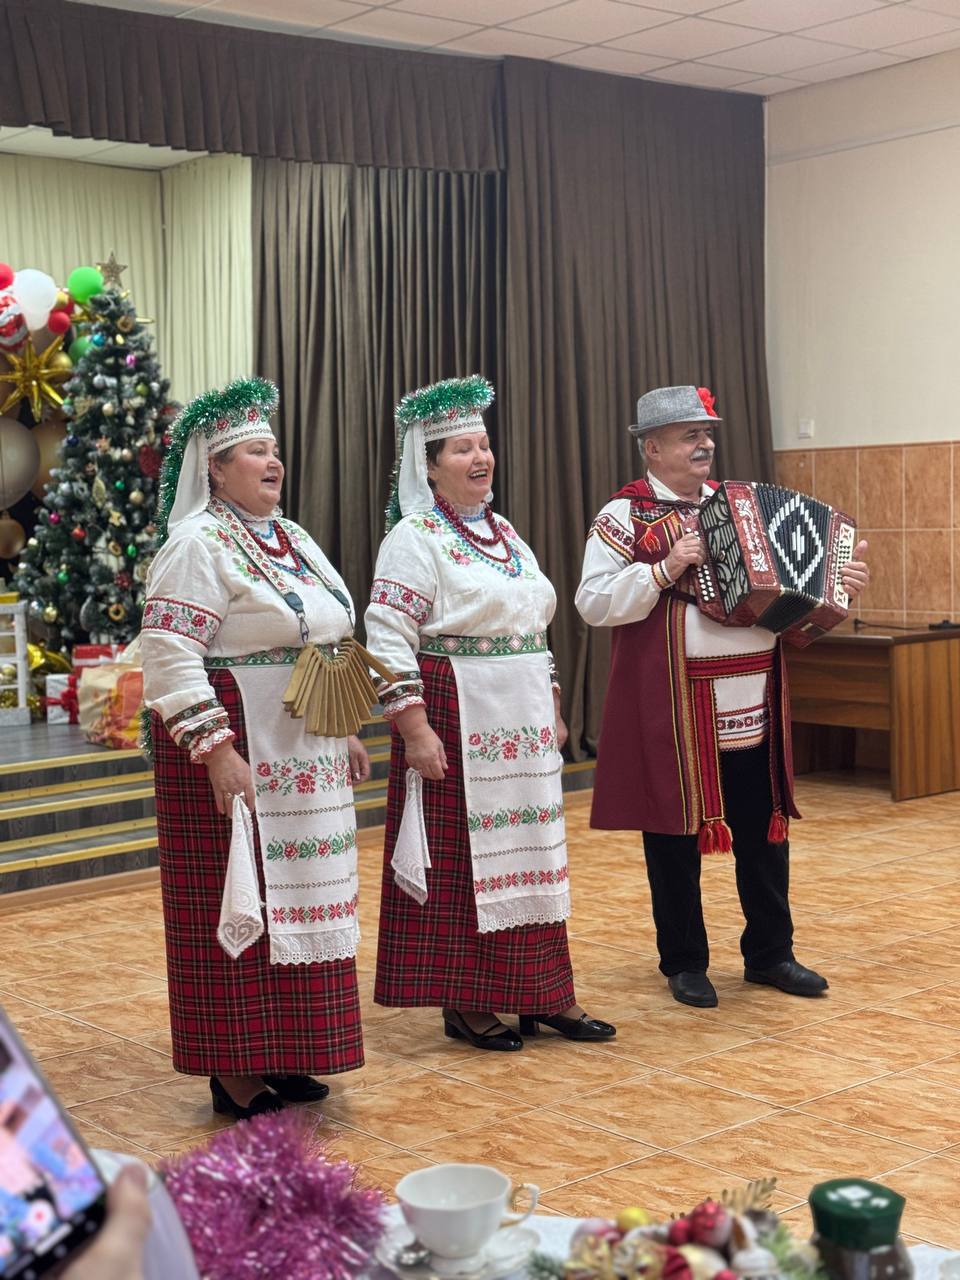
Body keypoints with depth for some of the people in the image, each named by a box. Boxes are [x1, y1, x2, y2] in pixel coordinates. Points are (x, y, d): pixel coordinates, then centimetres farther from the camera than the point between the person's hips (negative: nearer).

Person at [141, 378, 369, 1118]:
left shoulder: (293, 540, 15)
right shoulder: (199, 544, -12)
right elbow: (169, 656, -19)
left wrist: (345, 732, 18)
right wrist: (216, 749, -24)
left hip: (306, 753, 8)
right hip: (239, 750, -8)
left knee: (296, 899, 13)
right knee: (239, 903, -1)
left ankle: (279, 1056, 24)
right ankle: (234, 1074, 9)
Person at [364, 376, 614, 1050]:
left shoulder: (502, 532, 15)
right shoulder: (415, 538, -9)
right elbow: (388, 639, -15)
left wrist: (552, 709, 18)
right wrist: (414, 728, -20)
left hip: (523, 722, 8)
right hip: (457, 721, -7)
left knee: (527, 854, 11)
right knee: (459, 856, 0)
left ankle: (542, 993, 20)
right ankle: (463, 1001, 12)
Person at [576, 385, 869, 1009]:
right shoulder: (625, 516, -3)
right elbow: (595, 604, -12)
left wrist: (837, 581, 4)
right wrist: (664, 569, -20)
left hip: (752, 704, 5)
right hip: (672, 708, -5)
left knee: (764, 830, 10)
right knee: (675, 834, 5)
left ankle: (770, 953, 24)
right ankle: (685, 963, 19)